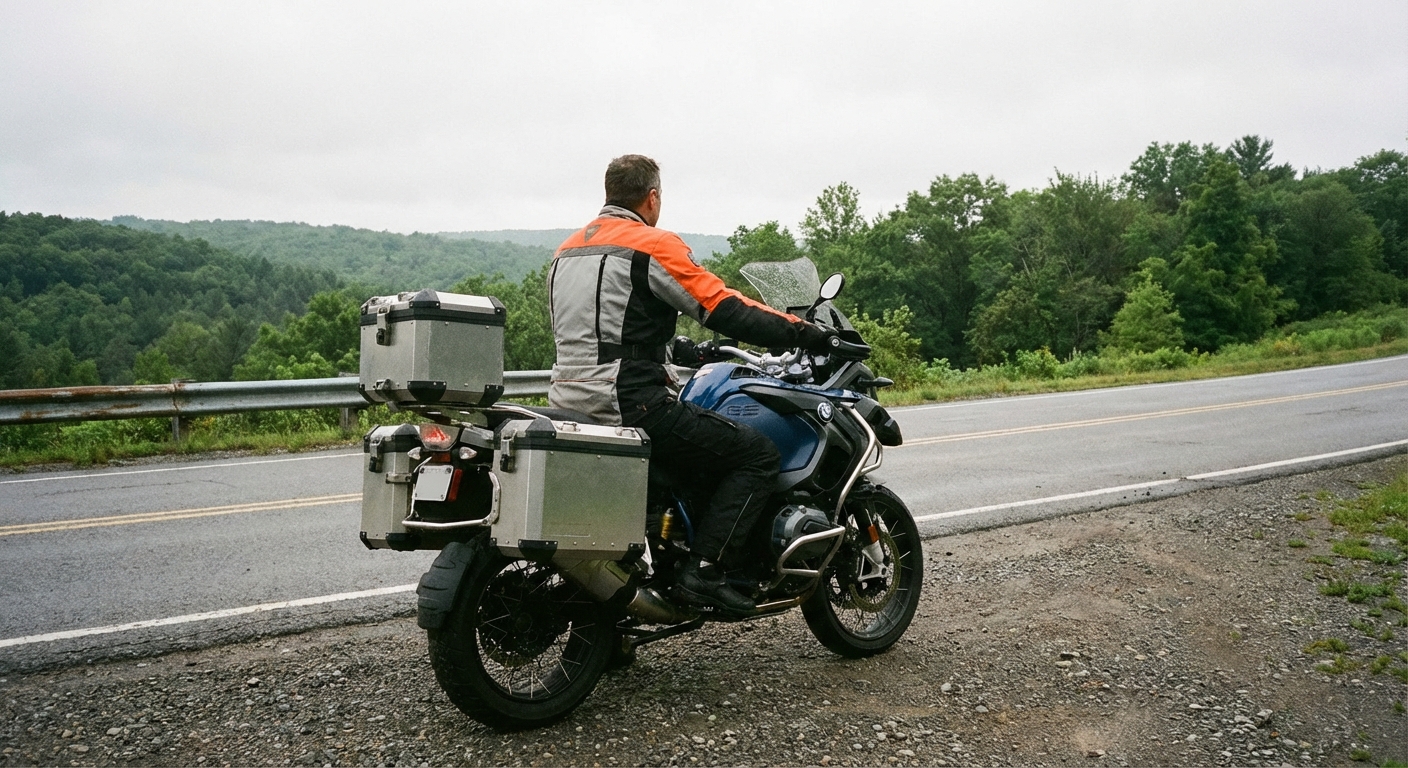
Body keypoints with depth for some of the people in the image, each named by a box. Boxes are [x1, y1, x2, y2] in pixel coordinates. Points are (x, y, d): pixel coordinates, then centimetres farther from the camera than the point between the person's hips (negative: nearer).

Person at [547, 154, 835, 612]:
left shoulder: (567, 250, 19)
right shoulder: (653, 244, -6)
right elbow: (726, 311, -10)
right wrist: (807, 334, -1)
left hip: (568, 406, 9)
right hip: (630, 405, -9)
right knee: (759, 454, -2)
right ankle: (704, 569, -11)